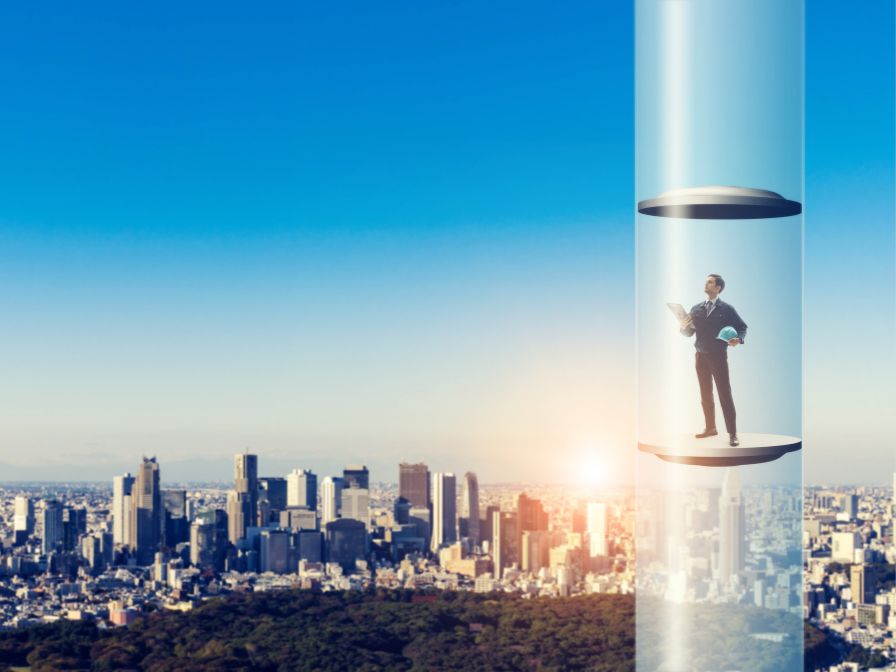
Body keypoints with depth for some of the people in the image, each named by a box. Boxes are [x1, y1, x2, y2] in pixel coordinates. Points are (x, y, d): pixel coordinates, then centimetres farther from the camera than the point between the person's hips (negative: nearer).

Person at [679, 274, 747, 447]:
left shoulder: (727, 309, -4)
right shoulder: (696, 309, 9)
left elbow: (742, 327, 0)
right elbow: (688, 333, 10)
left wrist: (739, 339, -20)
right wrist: (684, 327, -13)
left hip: (718, 356, -5)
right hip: (701, 356, 5)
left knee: (725, 394, -5)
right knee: (705, 394, 11)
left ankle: (732, 433, -3)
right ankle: (710, 428, 22)